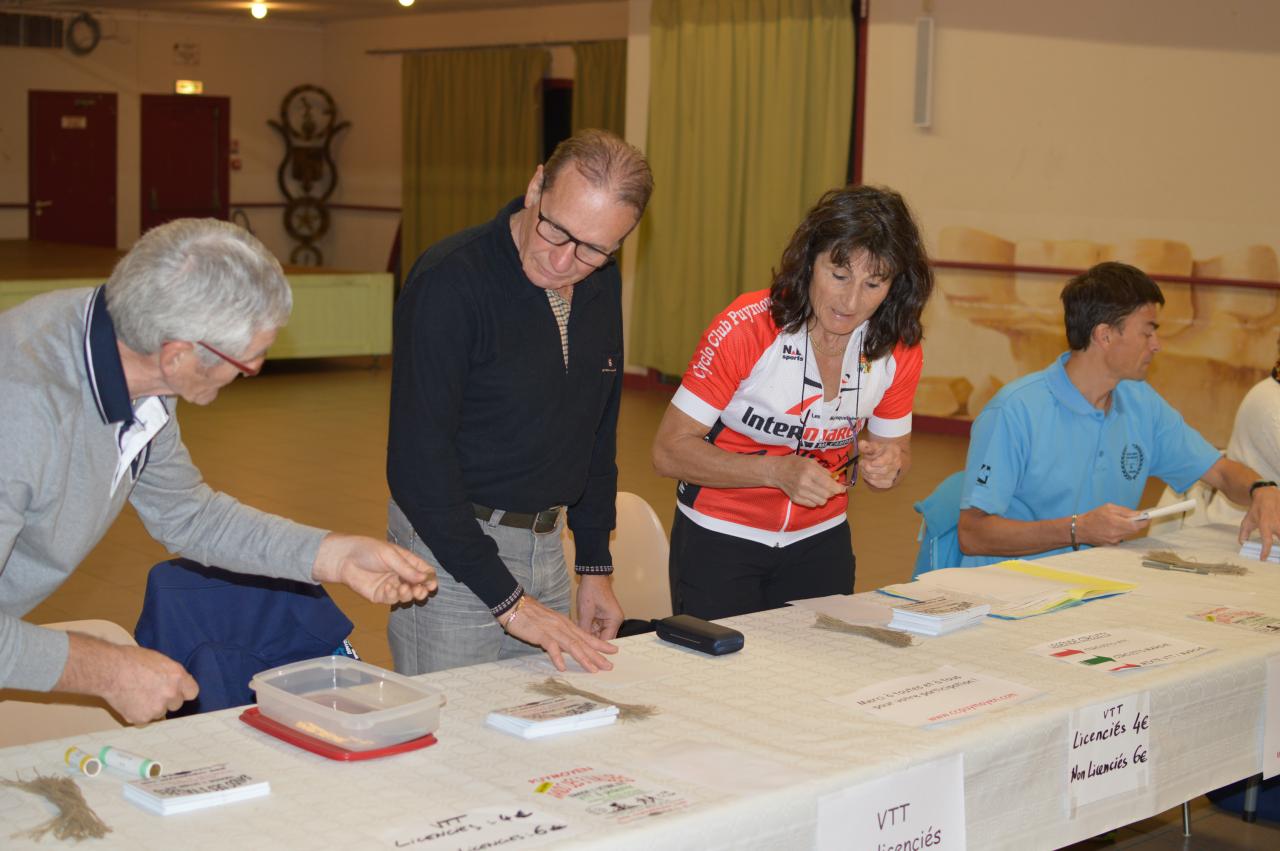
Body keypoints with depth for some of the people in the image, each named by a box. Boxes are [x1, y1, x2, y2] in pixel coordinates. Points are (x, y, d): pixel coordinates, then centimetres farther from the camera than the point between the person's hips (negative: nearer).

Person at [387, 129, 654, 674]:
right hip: (450, 548, -6)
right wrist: (507, 600, -22)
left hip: (545, 545, 7)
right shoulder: (450, 280, -20)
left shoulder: (602, 286, 3)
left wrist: (595, 565, 13)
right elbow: (417, 460, -22)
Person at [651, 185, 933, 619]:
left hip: (819, 544, 4)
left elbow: (898, 449, 7)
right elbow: (669, 450, -20)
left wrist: (888, 466, -19)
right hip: (720, 541, -4)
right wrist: (777, 473, -32)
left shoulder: (899, 350, -8)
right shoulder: (746, 328, -22)